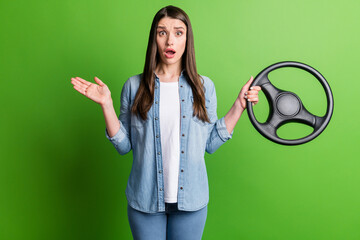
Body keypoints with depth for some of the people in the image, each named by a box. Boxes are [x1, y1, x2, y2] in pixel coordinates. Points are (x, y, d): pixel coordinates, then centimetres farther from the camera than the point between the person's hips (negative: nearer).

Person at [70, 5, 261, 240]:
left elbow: (211, 143, -1)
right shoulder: (134, 86, -2)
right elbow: (124, 145, -2)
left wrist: (239, 106, -4)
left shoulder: (204, 86, 0)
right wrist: (106, 104, -10)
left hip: (191, 201, 1)